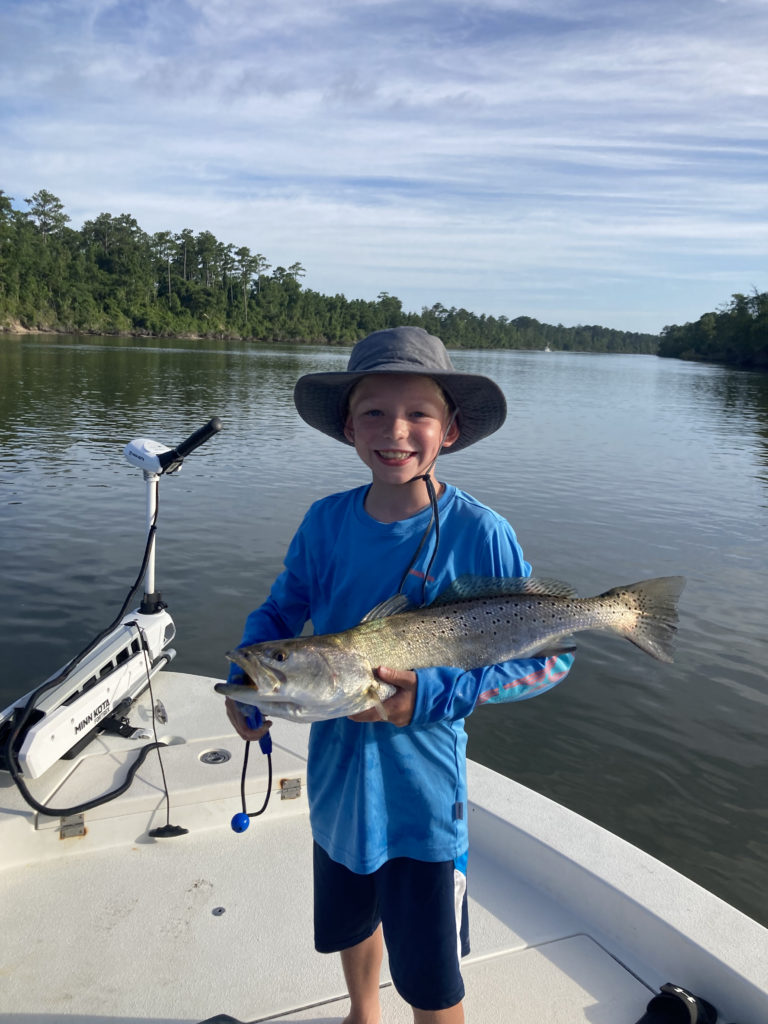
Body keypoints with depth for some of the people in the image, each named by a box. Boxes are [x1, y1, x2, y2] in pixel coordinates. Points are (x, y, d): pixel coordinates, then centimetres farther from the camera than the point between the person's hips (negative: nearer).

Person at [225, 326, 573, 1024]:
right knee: (350, 923, 30)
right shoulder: (326, 522, -9)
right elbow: (282, 610, 6)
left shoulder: (480, 534, -20)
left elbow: (551, 655, -16)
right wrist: (247, 678, -13)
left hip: (422, 792, -4)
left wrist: (435, 694, -27)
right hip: (336, 777, 5)